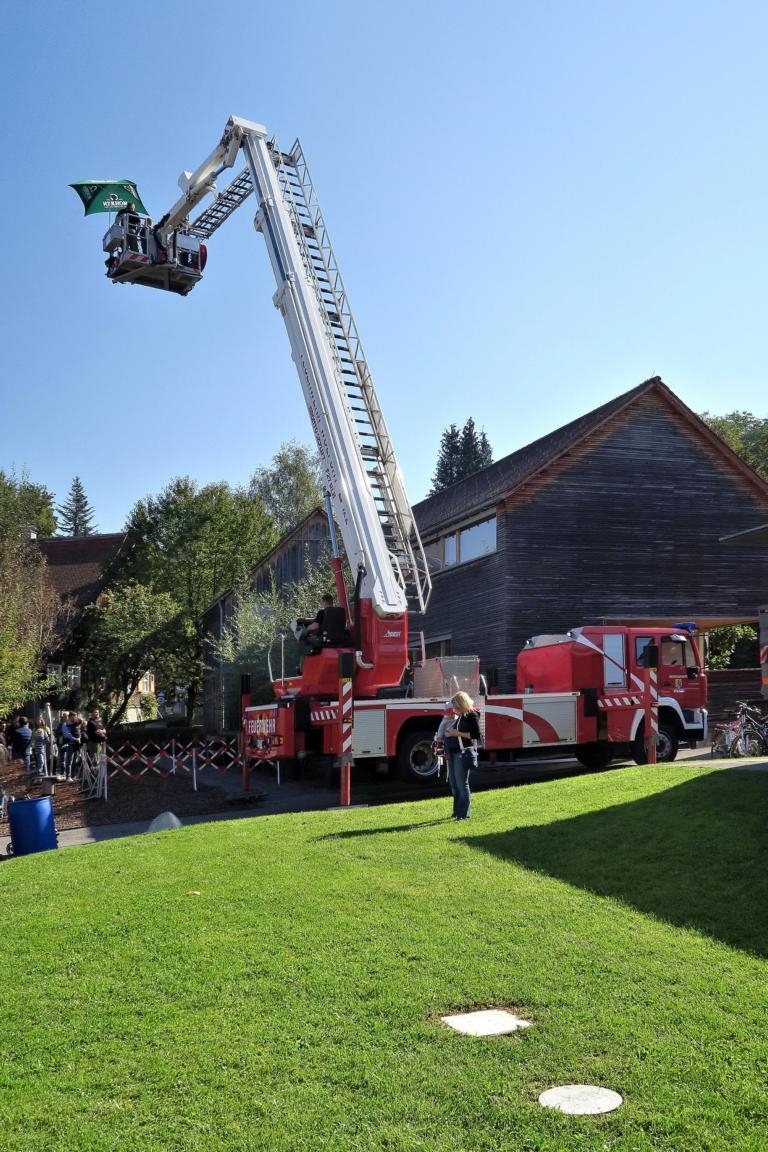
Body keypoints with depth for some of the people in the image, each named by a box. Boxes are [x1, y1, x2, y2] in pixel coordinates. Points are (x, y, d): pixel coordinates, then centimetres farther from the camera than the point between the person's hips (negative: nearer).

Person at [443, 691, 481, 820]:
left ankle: (464, 814, -2)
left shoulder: (471, 716, -9)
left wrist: (458, 733, -18)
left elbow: (476, 735, -15)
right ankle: (457, 811, 21)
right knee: (454, 784, 12)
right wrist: (449, 732, 8)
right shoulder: (457, 716, 15)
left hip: (464, 753, -9)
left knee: (462, 784, -7)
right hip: (453, 753, 9)